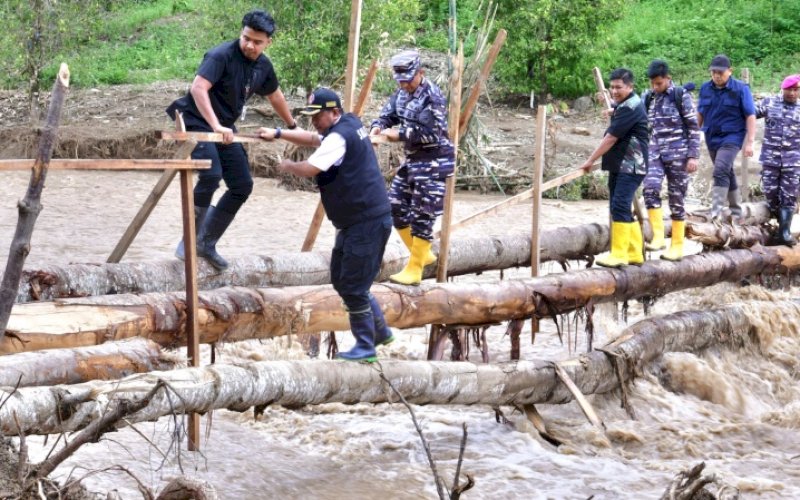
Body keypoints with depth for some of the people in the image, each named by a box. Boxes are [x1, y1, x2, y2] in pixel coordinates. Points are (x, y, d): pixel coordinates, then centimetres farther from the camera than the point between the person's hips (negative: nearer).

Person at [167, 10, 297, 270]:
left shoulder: (263, 66, 5)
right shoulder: (222, 55, -20)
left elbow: (275, 96, 24)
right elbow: (198, 88, -32)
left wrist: (292, 126, 35)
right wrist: (215, 126, -40)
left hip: (225, 128, 8)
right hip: (198, 122, -8)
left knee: (242, 185, 3)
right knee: (211, 175, -29)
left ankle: (207, 243, 13)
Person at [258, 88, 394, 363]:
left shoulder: (339, 137, -18)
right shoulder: (350, 123, 12)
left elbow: (309, 169, -25)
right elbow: (313, 139, 27)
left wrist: (288, 165, -4)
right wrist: (278, 134, 19)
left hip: (368, 222, -11)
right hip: (354, 222, 11)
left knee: (353, 286, -5)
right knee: (341, 280, 17)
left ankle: (366, 347, 3)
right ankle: (380, 331, 25)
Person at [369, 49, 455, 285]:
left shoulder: (432, 97, -18)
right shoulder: (402, 93, 8)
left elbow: (430, 132, -24)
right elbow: (387, 115, 9)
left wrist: (399, 135, -23)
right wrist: (377, 128, -13)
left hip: (433, 162, -9)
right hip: (412, 160, 9)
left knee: (422, 217, -5)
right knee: (396, 208, 11)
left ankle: (414, 270, 3)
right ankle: (423, 255, 26)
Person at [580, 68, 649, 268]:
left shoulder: (630, 107, -16)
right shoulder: (622, 105, 17)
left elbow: (611, 138, -17)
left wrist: (591, 160, -11)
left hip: (631, 167, -11)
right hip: (618, 166, 11)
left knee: (620, 206, -16)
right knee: (620, 209, 11)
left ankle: (619, 255, -17)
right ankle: (634, 254, 17)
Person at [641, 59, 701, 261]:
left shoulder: (681, 96, -4)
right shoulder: (647, 98, 8)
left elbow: (693, 127, -4)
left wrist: (693, 156, -9)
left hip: (677, 153, -3)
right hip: (655, 152, 3)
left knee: (676, 198, 1)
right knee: (650, 188, -22)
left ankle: (677, 246, 10)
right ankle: (658, 237, -19)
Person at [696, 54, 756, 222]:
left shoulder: (740, 89, -9)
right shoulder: (705, 88, 4)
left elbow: (750, 116, -8)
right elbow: (700, 114, 14)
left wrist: (749, 142, -14)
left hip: (732, 137, -6)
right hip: (712, 138, 6)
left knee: (720, 171, -21)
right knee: (727, 174, 16)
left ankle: (716, 213, -23)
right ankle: (736, 211, 28)